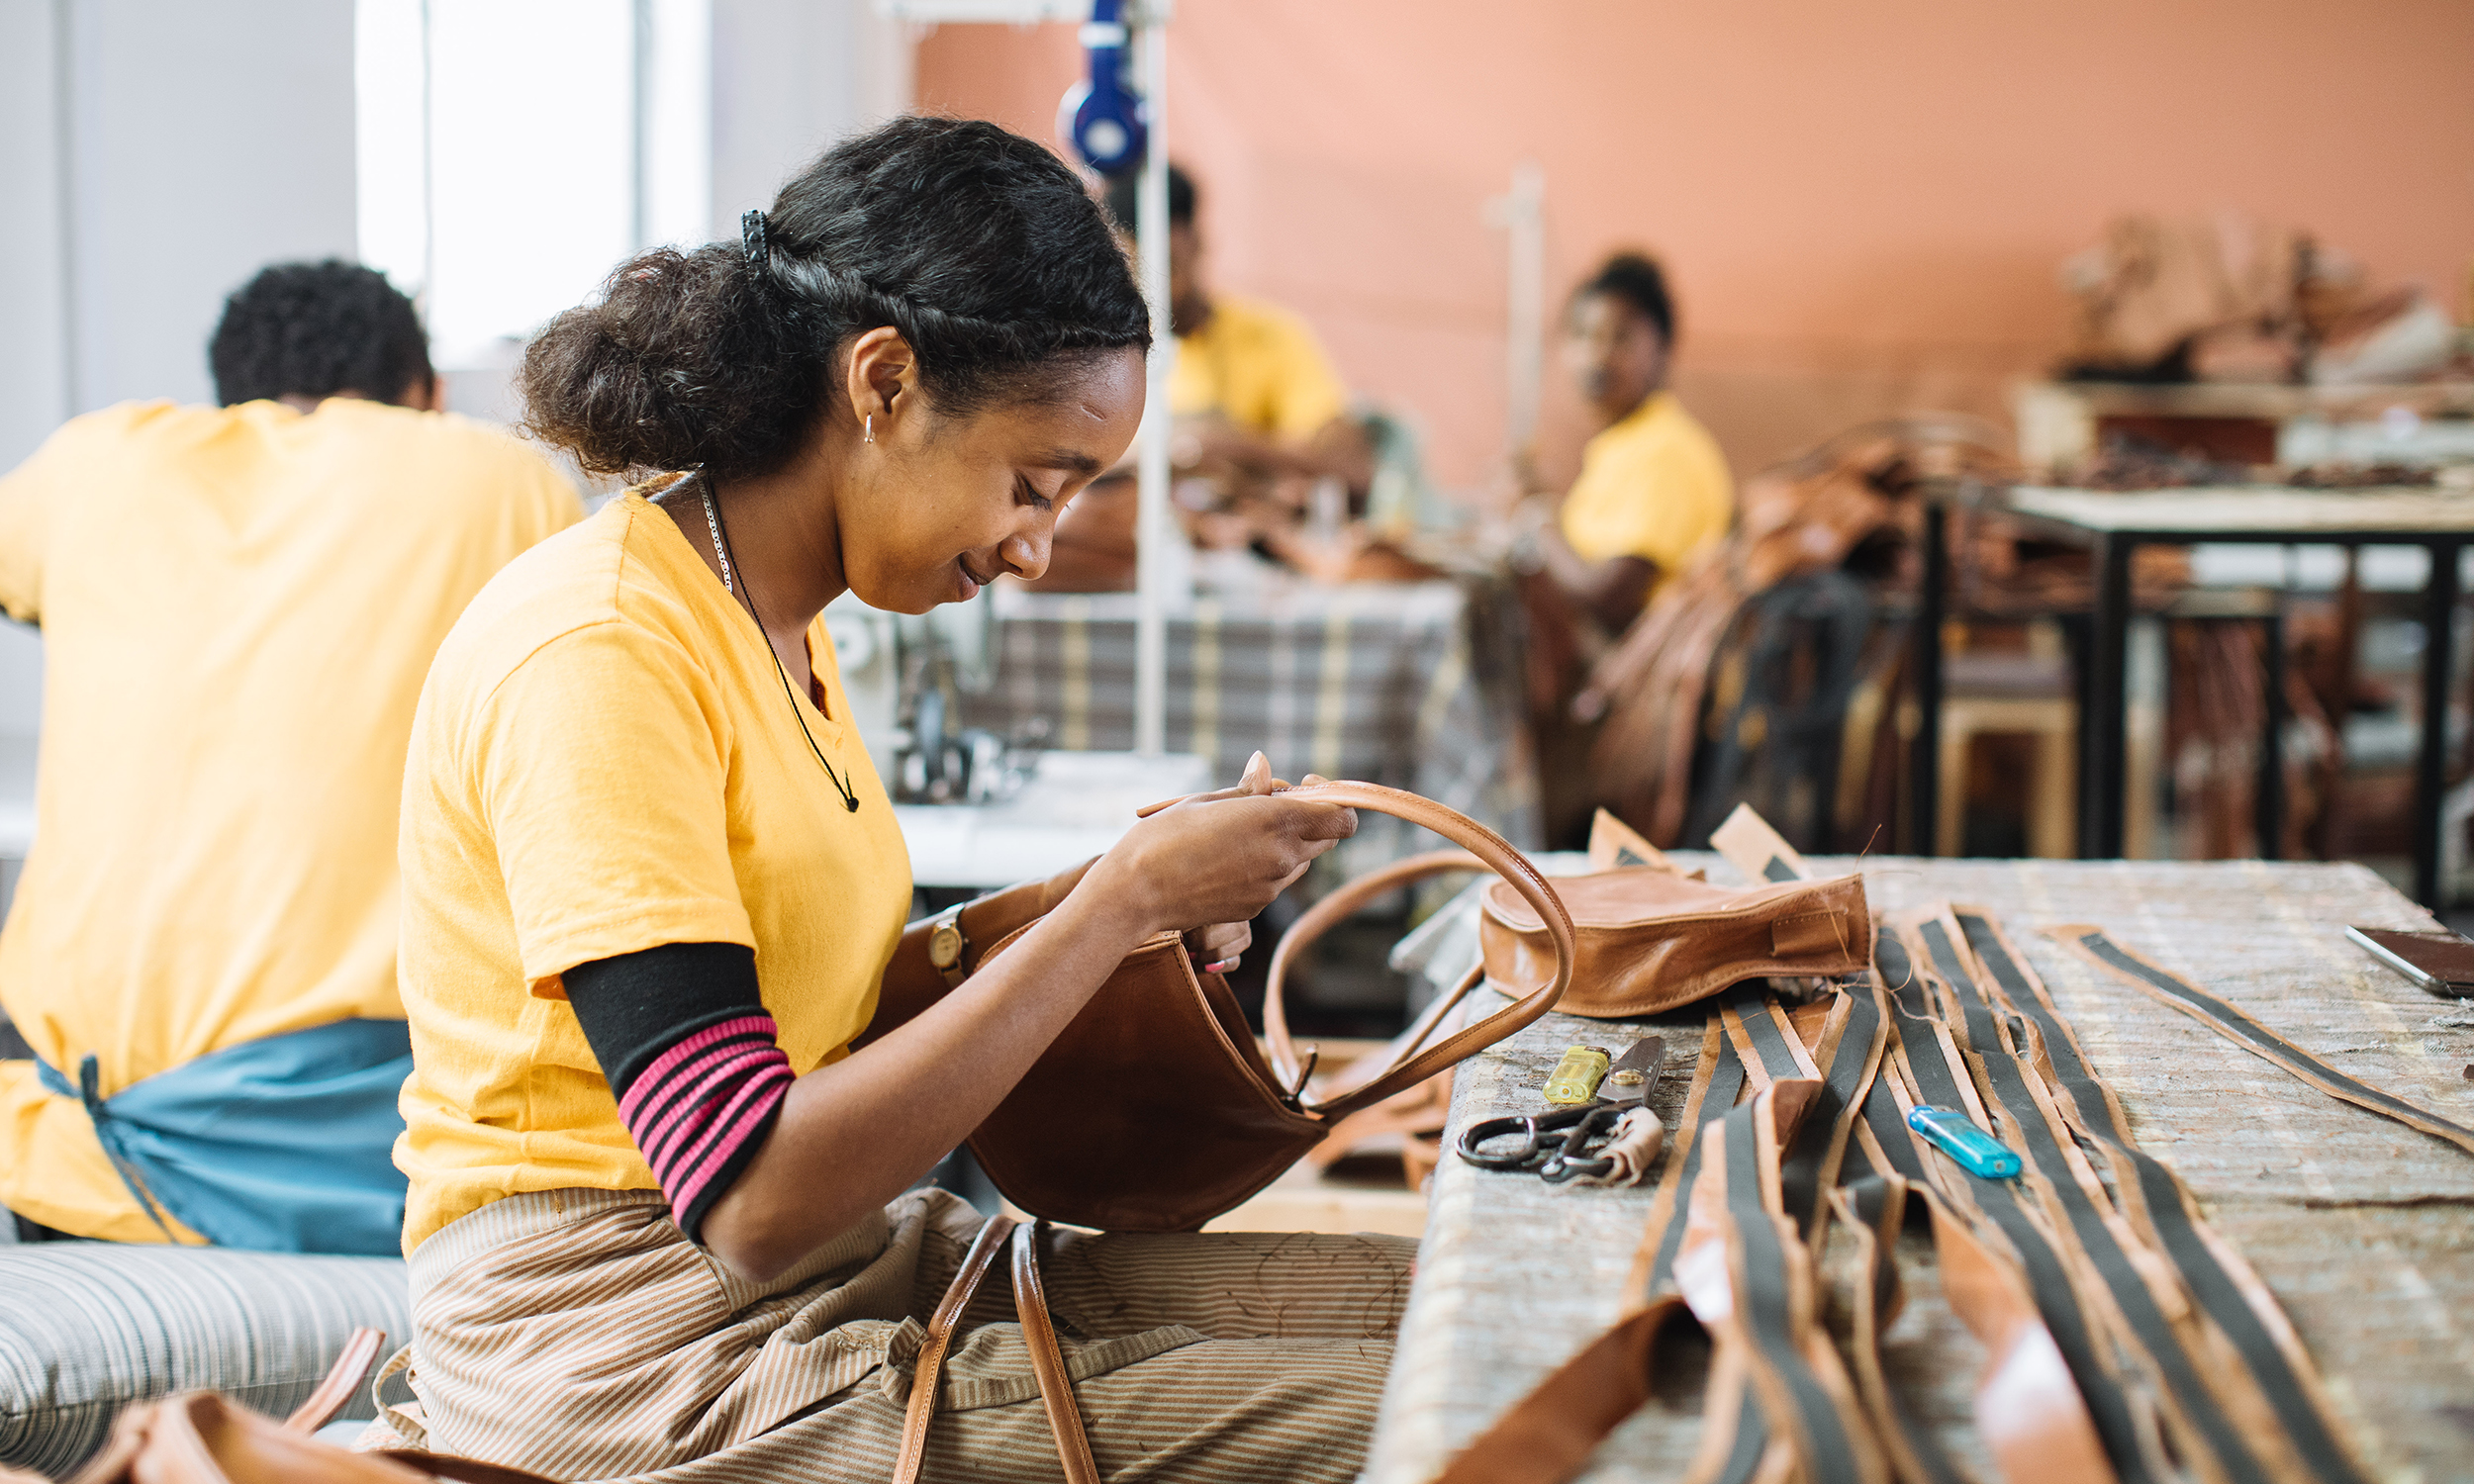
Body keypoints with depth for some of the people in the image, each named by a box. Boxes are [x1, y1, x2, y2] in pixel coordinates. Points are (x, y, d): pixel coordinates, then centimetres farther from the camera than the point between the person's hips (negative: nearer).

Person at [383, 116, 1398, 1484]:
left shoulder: (774, 619, 10)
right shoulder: (601, 653, -19)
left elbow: (802, 1017, 11)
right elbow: (754, 1202, -24)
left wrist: (1068, 909, -3)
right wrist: (1114, 908, -21)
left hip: (837, 1266, 9)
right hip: (631, 1354, -9)